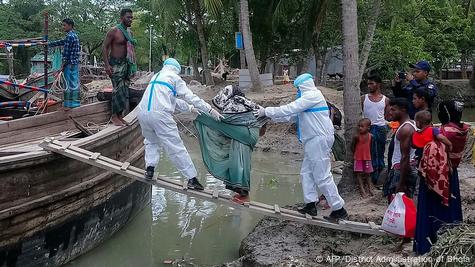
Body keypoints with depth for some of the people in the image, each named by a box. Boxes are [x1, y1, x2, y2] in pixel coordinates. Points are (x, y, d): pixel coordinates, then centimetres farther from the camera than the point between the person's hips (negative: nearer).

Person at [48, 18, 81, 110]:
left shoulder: (69, 36, -13)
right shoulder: (74, 35, 15)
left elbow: (66, 52, -15)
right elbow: (62, 42, 25)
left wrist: (63, 64, -11)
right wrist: (48, 44, 29)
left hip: (70, 64, -9)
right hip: (75, 63, 9)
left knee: (69, 83, -5)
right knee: (75, 83, 11)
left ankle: (69, 104, -2)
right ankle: (76, 102, 16)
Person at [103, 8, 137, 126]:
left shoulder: (129, 32, 12)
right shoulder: (114, 31, -10)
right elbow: (105, 47, -10)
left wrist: (133, 64, 14)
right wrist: (107, 65, -18)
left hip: (126, 63, 8)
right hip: (116, 64, -7)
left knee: (125, 90, 8)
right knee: (118, 90, -11)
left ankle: (120, 116, 16)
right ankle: (114, 116, -3)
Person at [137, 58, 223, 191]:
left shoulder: (155, 76, 29)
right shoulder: (174, 77, 10)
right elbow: (190, 96, 4)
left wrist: (190, 108, 40)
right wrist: (210, 110, 4)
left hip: (143, 113, 6)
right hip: (160, 114, -6)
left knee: (151, 141, 28)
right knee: (176, 147, -3)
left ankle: (150, 167, 9)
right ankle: (192, 178, 0)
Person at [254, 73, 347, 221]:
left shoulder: (312, 96, -14)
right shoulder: (309, 97, 19)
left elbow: (289, 109, -18)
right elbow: (292, 115, 19)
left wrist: (267, 111, -12)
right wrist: (269, 115, 14)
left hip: (319, 140, -11)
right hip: (313, 141, 11)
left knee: (322, 177, -7)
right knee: (306, 172, 11)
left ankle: (339, 209, -1)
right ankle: (311, 205, 14)